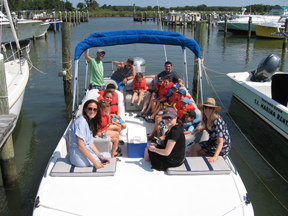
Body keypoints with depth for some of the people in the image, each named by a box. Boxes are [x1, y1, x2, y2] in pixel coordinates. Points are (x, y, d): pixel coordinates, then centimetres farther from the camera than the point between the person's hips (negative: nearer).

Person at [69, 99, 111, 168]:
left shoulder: (90, 121, 10)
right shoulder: (81, 121, -20)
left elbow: (91, 143, 7)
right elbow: (81, 146, -24)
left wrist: (100, 156, -4)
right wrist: (95, 162, -22)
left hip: (86, 151, 9)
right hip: (79, 155, -9)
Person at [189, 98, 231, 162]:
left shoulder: (217, 121, -28)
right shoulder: (206, 119, -4)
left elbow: (220, 142, -36)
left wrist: (215, 156, -46)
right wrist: (202, 128, 23)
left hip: (222, 148, -7)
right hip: (212, 142, 7)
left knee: (196, 154, -8)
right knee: (193, 148, -8)